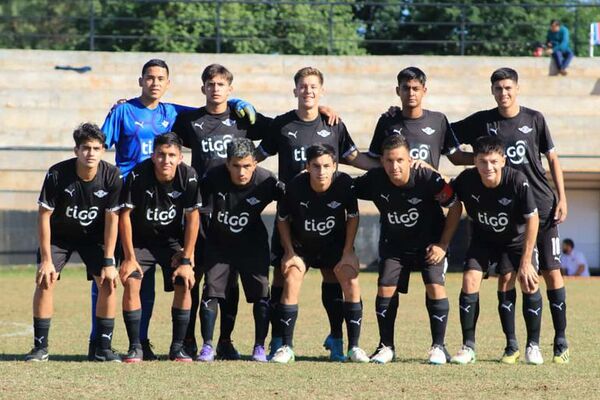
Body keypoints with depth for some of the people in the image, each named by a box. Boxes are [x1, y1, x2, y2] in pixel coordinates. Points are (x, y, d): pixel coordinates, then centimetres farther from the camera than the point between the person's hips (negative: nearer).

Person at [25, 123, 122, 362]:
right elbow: (44, 216, -19)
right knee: (45, 281, -17)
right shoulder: (57, 174, -27)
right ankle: (40, 347, -8)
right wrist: (46, 259, -21)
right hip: (58, 235, -1)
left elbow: (112, 219, -16)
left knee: (109, 283, -14)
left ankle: (104, 348, -5)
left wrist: (109, 262, -18)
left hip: (94, 236, 1)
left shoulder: (111, 176, -23)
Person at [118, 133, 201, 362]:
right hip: (140, 239, -1)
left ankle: (177, 348, -2)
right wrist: (129, 257, -16)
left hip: (172, 239, 1)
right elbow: (125, 216, -16)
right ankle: (135, 348, -10)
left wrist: (186, 261, -14)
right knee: (131, 282, -19)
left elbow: (192, 219, -13)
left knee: (184, 284, -15)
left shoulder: (188, 178, -20)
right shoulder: (137, 176, -24)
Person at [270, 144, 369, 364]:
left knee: (351, 282, -16)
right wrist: (289, 252, -9)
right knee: (291, 281, -18)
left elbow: (353, 217, -7)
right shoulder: (294, 187, -26)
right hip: (300, 244, 0)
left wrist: (348, 252, -9)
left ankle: (354, 347, -5)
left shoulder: (344, 183, -25)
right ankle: (286, 347, -9)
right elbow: (282, 219, -7)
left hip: (335, 243, 0)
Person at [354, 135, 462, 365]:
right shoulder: (374, 180, -21)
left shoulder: (428, 179, -27)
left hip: (429, 242, -2)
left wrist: (443, 244, -13)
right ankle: (386, 346, 6)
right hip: (393, 244, 2)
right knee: (385, 288, -9)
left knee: (435, 287, -17)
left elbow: (455, 207, -14)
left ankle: (438, 347, -4)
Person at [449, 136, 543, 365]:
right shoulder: (467, 180, -26)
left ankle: (533, 346, -2)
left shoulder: (518, 181, -31)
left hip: (516, 239, -2)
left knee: (529, 283, -18)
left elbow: (532, 219, -21)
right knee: (469, 281, -15)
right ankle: (468, 347, -5)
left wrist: (526, 262, -20)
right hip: (483, 240, 2)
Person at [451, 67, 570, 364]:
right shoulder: (482, 122, 3)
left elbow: (552, 158, 6)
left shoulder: (534, 119, 2)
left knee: (551, 271, -3)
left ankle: (561, 341, 4)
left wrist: (561, 198, 0)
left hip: (541, 206, -1)